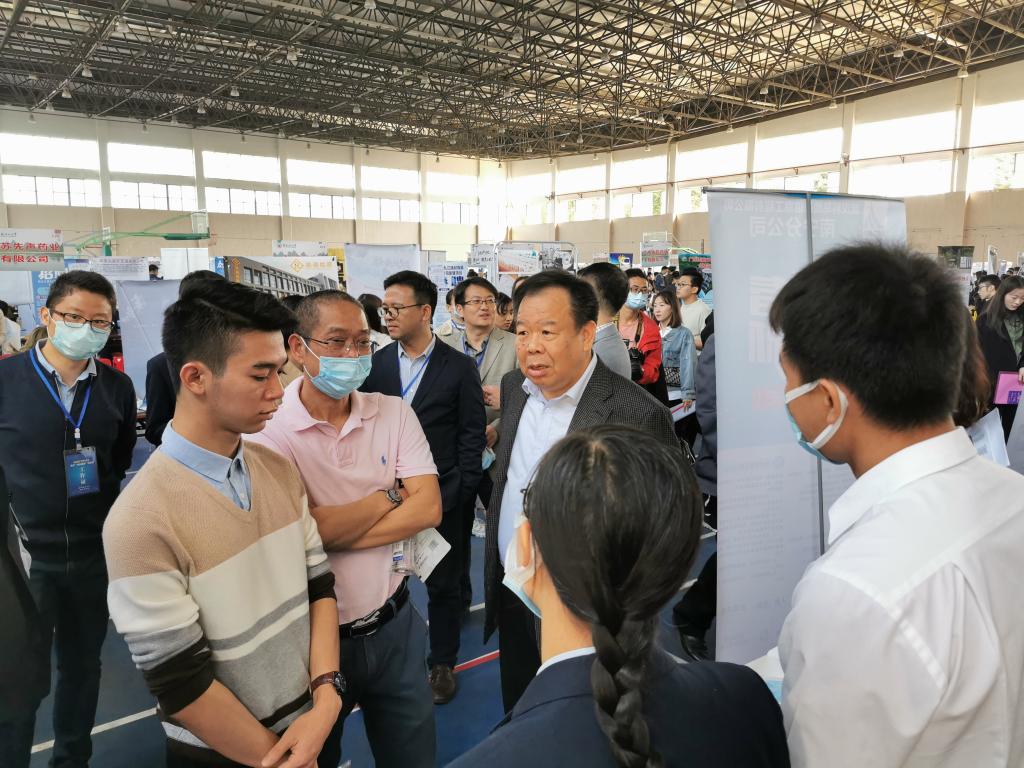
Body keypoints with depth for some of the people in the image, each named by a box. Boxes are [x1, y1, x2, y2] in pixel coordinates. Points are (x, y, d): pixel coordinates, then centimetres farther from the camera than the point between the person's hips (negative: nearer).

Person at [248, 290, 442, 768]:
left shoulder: (393, 413, -4)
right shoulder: (268, 430, -15)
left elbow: (428, 508, -12)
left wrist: (333, 530, -19)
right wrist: (391, 495, -12)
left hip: (393, 624, 3)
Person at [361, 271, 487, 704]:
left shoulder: (459, 367, -4)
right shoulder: (375, 364, 2)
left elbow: (472, 433, -3)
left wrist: (460, 491, -7)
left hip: (442, 496, -2)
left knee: (443, 584, 12)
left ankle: (442, 663, 30)